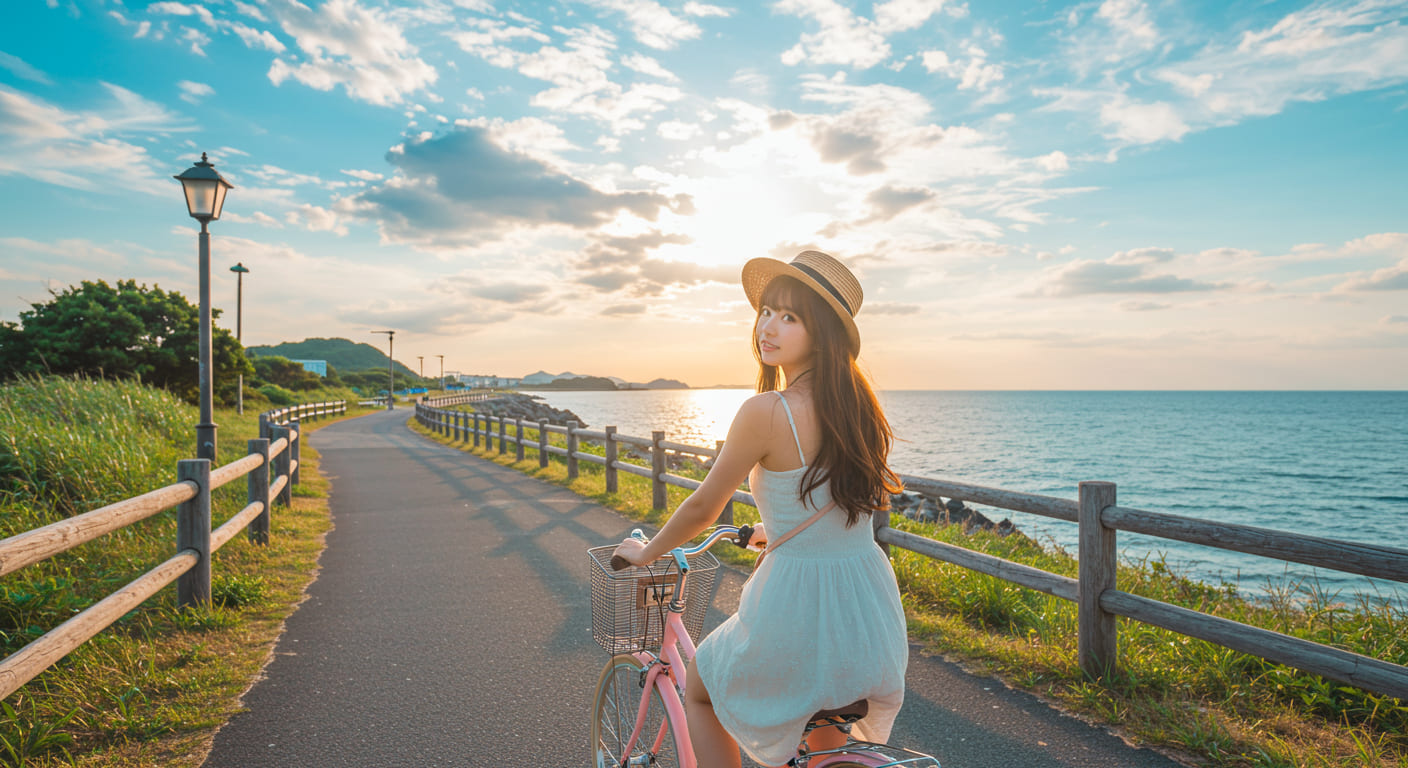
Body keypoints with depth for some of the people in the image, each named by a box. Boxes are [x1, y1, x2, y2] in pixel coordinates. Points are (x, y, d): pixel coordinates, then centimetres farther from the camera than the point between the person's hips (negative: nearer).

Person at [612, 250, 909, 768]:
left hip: (798, 608, -7)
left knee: (698, 690, 24)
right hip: (873, 611, 7)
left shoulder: (767, 411, -20)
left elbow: (702, 511, -9)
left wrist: (644, 552, 9)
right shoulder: (858, 404, 1)